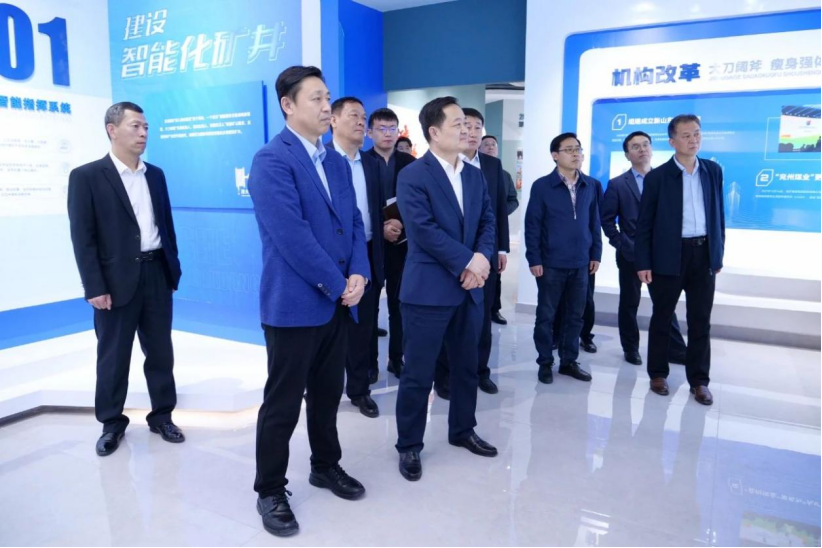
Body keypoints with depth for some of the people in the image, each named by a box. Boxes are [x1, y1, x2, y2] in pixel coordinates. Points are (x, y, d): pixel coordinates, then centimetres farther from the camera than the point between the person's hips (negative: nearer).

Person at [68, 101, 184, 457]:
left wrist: (173, 268, 10)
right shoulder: (86, 176, -5)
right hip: (117, 280, -4)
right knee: (113, 356, 8)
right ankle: (111, 424, 24)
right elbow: (82, 237, -9)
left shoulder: (155, 175, 11)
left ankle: (162, 416, 25)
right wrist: (94, 287, -14)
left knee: (160, 350, 11)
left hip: (157, 274, 4)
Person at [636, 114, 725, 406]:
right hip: (669, 256, -3)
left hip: (704, 254, 3)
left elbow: (719, 214, 11)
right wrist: (643, 263, -9)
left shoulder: (713, 171, 7)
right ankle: (658, 373, 22)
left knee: (700, 321, 8)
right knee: (662, 318, 8)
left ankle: (699, 380, 19)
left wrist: (718, 255, 8)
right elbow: (644, 223, -5)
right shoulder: (657, 176, -5)